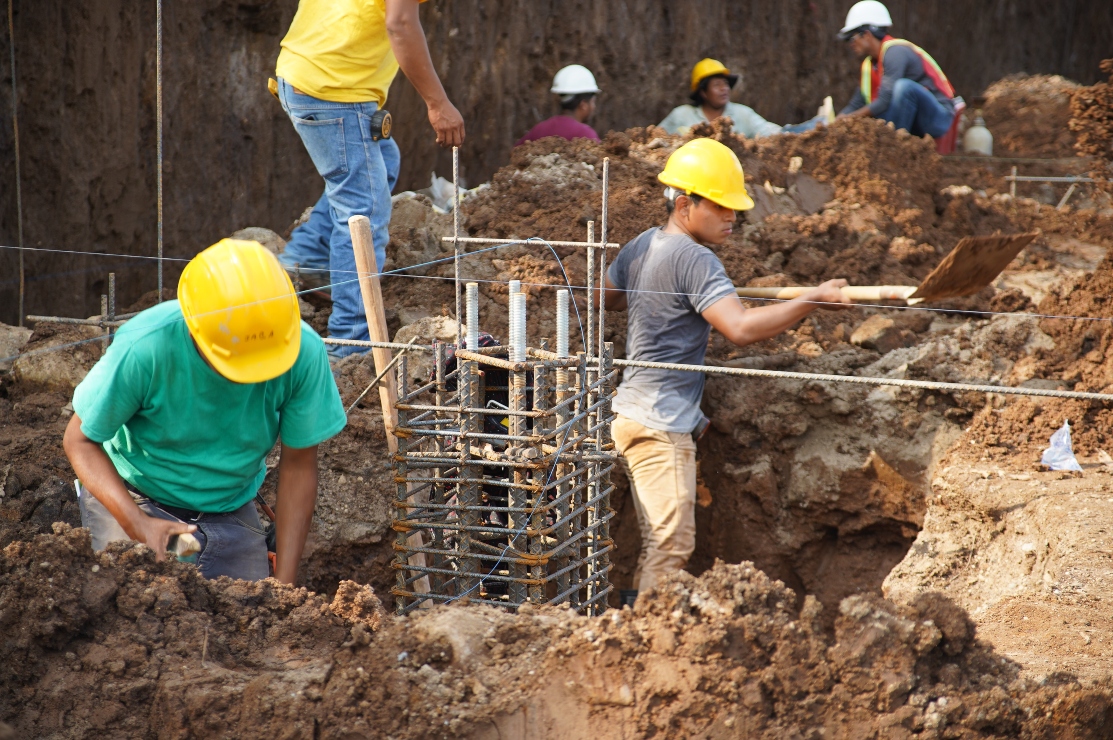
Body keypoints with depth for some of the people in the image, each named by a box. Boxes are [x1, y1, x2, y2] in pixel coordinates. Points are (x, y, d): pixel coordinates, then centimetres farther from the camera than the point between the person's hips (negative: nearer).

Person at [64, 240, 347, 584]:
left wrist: (284, 581, -14)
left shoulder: (305, 352, -24)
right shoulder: (144, 348, -31)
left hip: (230, 511, 2)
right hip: (135, 498, -2)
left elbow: (298, 465, -11)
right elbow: (79, 440, -17)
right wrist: (136, 523, -32)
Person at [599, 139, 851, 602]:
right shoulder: (693, 259, -17)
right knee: (672, 543, -11)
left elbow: (604, 296, 30)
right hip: (660, 422, -10)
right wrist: (813, 300, -28)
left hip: (633, 414, 10)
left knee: (661, 542, 14)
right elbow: (741, 328, -29)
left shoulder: (643, 246, 11)